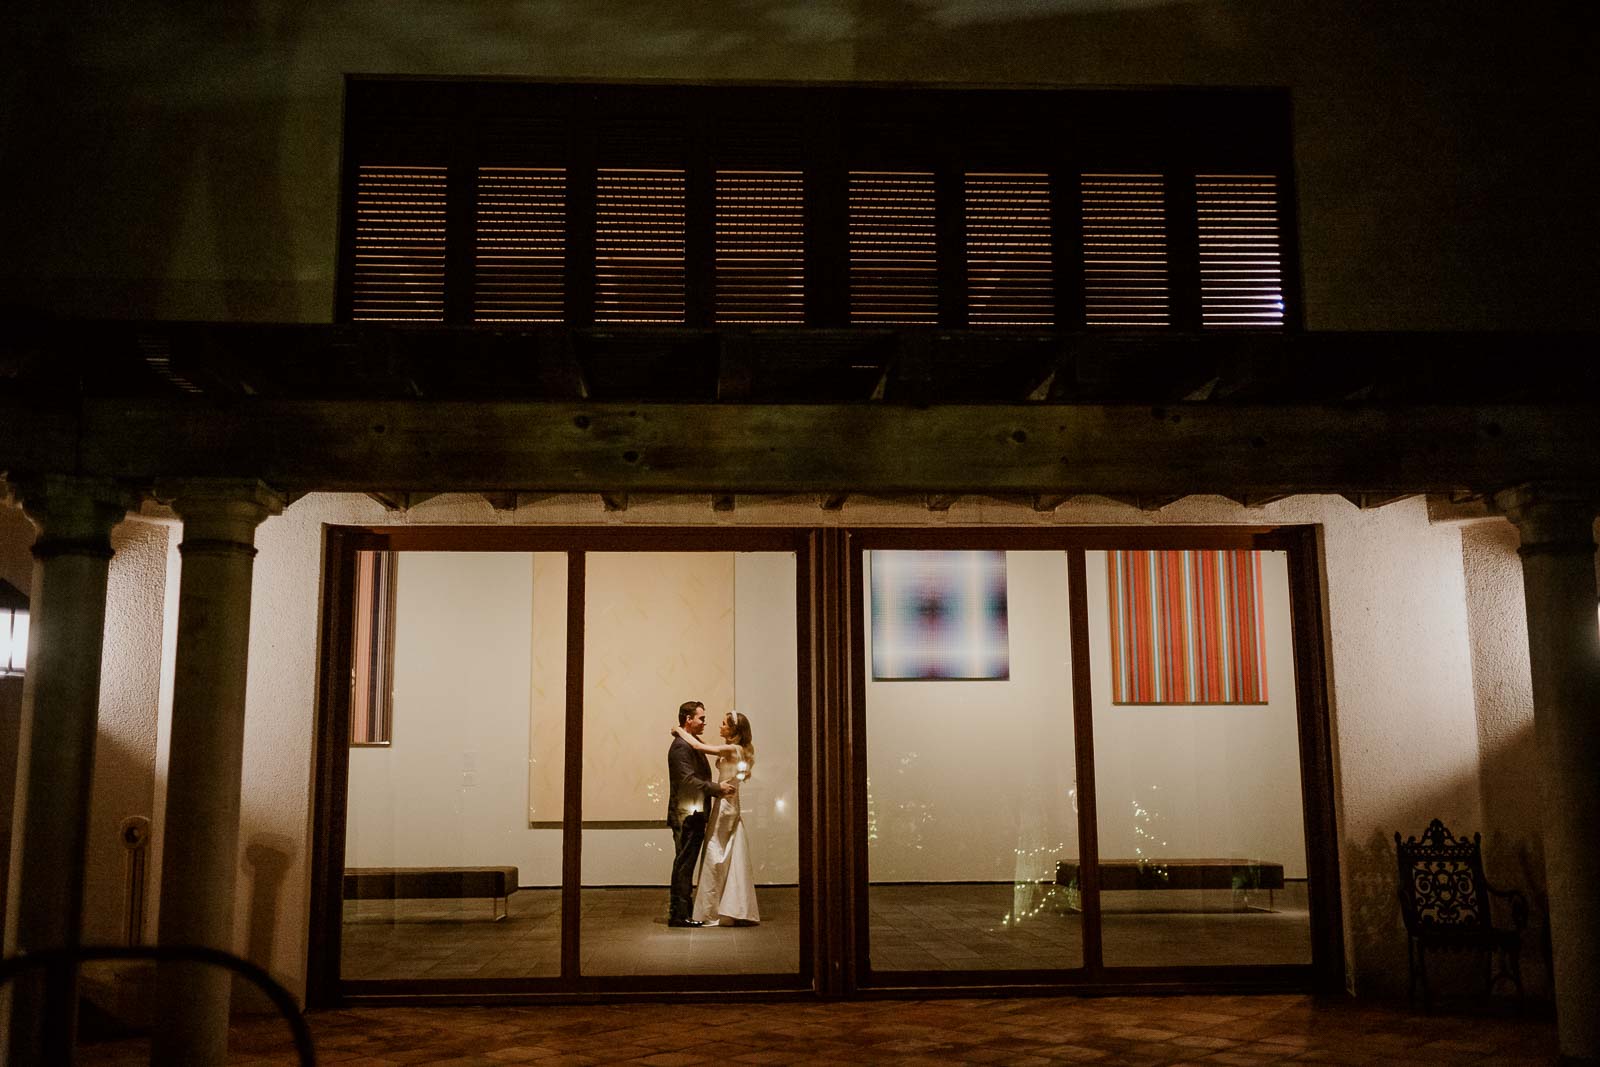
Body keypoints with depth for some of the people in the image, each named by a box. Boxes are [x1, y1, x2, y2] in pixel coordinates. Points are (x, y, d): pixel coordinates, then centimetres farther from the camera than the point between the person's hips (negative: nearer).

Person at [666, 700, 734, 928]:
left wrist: (717, 788, 9)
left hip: (694, 814, 10)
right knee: (684, 864, -6)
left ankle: (683, 910, 22)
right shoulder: (681, 746, -14)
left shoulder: (694, 743, 18)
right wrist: (717, 788, -18)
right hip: (686, 815, -10)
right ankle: (678, 915, -3)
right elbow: (688, 780, -21)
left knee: (686, 864, 15)